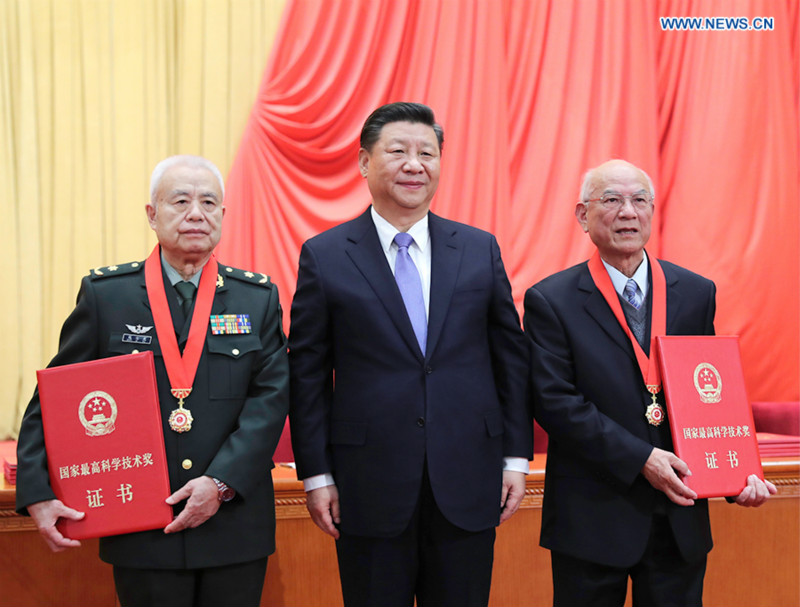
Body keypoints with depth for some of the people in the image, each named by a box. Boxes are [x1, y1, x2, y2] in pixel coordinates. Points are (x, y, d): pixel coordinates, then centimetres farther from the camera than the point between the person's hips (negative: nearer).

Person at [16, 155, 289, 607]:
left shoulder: (259, 298, 3)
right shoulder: (105, 294, 1)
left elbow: (271, 397, -4)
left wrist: (222, 481, -14)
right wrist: (38, 494, -8)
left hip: (235, 523, 1)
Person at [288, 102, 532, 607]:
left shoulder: (481, 249, 6)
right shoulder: (324, 257, -1)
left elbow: (511, 357, 8)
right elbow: (308, 375, 0)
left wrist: (517, 457, 4)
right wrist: (317, 475, -3)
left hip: (468, 484, 2)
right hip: (370, 488, -2)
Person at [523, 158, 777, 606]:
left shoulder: (696, 293, 6)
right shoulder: (551, 301, -5)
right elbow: (555, 402, -13)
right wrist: (640, 459, -18)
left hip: (681, 516, 3)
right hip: (592, 516, -3)